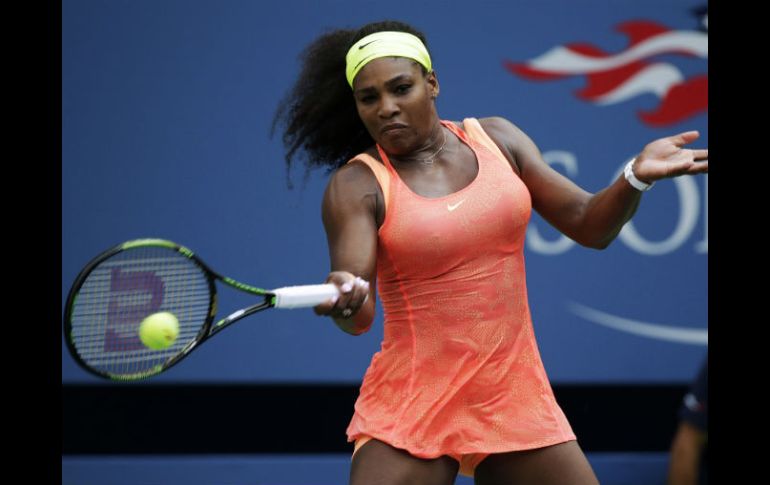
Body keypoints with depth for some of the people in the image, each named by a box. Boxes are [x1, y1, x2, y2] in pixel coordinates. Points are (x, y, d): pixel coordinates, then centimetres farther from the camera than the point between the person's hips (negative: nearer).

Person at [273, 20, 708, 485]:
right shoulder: (357, 184, -7)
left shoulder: (497, 140, 5)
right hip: (410, 409, -3)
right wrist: (347, 300, -41)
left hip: (518, 401, 4)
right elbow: (359, 318, -18)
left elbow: (590, 226, 8)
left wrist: (637, 176, -11)